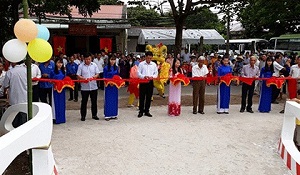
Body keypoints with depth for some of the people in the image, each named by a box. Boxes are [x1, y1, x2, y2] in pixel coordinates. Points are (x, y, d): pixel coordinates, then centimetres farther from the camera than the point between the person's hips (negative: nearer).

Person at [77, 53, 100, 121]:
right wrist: (83, 78, -21)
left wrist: (94, 76, -15)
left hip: (93, 86, 2)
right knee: (84, 102, 5)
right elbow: (78, 76, -4)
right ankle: (83, 116, 16)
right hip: (84, 87, -2)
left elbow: (97, 74, 6)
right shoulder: (81, 66, -3)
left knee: (94, 101, 10)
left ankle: (94, 115, 22)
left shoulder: (94, 65, 4)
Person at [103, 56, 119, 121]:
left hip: (115, 86, 4)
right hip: (108, 86, -4)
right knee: (108, 100, -1)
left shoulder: (116, 68, 7)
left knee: (114, 100, 8)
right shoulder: (106, 68, -5)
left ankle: (114, 114, 18)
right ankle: (107, 115, 6)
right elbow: (104, 78, -4)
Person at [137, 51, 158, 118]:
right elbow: (138, 73, -2)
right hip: (143, 82, -2)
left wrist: (152, 76, -14)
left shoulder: (154, 64, 6)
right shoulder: (141, 64, -1)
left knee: (149, 97, 8)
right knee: (142, 97, 1)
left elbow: (156, 73, 7)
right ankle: (141, 111, 10)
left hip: (150, 82, 2)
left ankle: (147, 111, 19)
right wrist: (144, 76, -20)